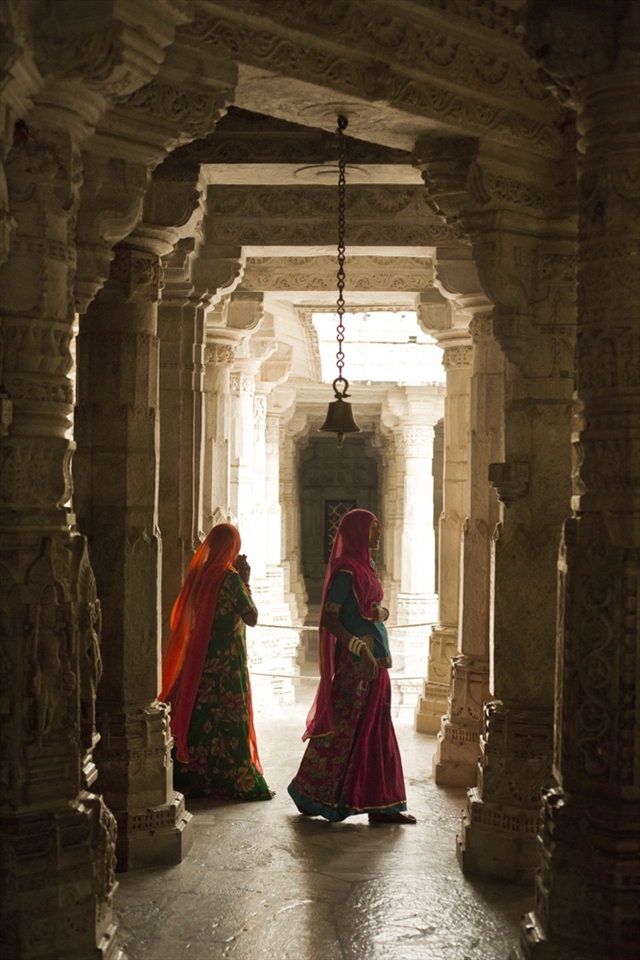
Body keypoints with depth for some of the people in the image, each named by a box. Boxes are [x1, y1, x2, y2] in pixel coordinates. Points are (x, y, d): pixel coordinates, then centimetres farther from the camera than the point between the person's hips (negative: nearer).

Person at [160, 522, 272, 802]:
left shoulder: (200, 572, 5)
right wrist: (246, 580, -5)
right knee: (230, 720, -1)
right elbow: (251, 617, -13)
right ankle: (238, 781, 4)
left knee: (198, 715, 12)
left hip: (198, 659, 7)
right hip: (227, 661, -7)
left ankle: (191, 776, 18)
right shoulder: (230, 577, -15)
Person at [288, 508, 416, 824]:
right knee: (342, 727, 0)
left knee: (376, 731, 9)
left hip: (374, 658, 9)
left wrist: (379, 612, -2)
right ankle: (309, 795, 15)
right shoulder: (347, 571, -14)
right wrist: (361, 649, -26)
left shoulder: (367, 566, 14)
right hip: (354, 660, -9)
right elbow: (328, 618, -20)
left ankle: (381, 805, 13)